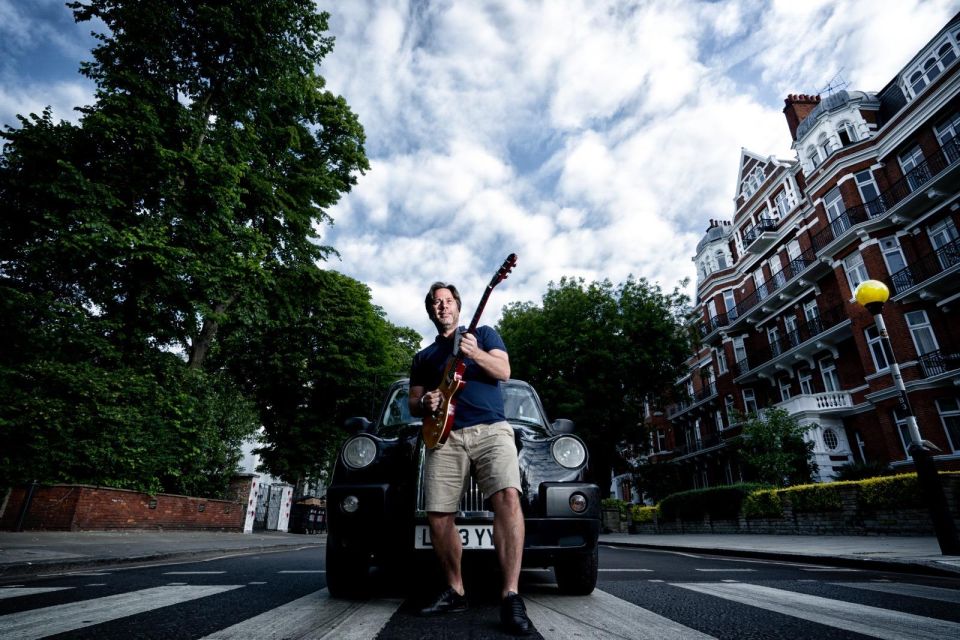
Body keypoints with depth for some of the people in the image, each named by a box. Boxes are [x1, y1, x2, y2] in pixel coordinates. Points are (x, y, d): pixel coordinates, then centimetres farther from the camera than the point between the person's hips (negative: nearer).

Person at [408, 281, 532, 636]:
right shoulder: (423, 357, 24)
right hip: (445, 437, 3)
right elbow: (413, 403, 22)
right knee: (438, 516, -2)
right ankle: (455, 590, 19)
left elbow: (503, 371, 2)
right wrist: (424, 403, -3)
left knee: (508, 497, -25)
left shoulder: (483, 333, 16)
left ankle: (511, 596, -18)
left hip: (490, 429, -3)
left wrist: (474, 353, -17)